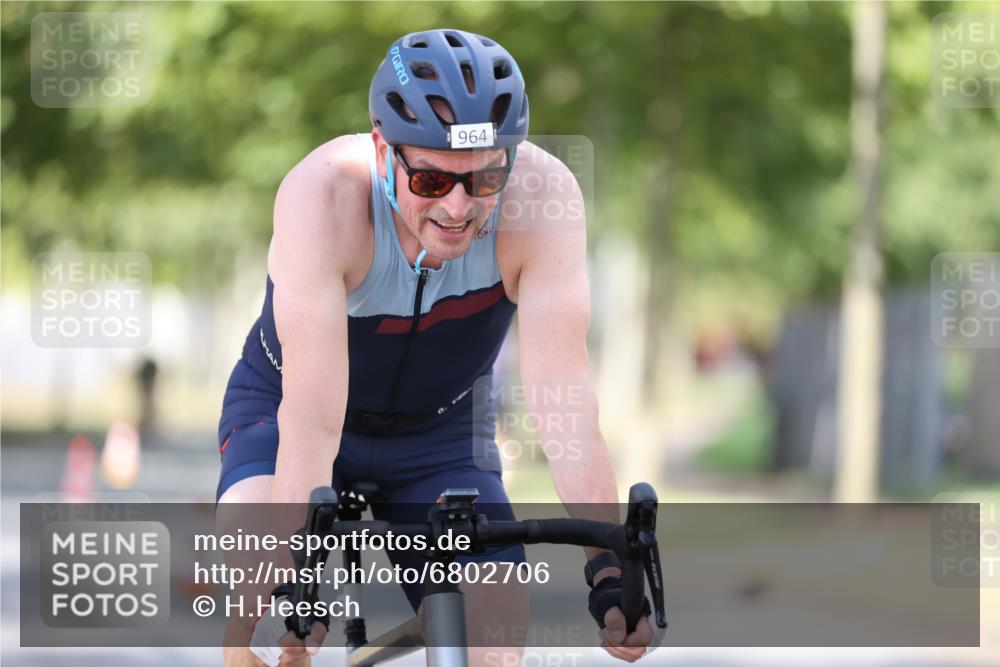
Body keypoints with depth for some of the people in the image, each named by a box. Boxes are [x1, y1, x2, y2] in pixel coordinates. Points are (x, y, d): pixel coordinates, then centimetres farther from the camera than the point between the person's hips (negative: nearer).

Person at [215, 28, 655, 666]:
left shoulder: (542, 192, -30)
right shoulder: (325, 193, -34)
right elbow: (313, 414, -39)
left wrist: (609, 569, -40)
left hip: (441, 431, 2)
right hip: (286, 411, -2)